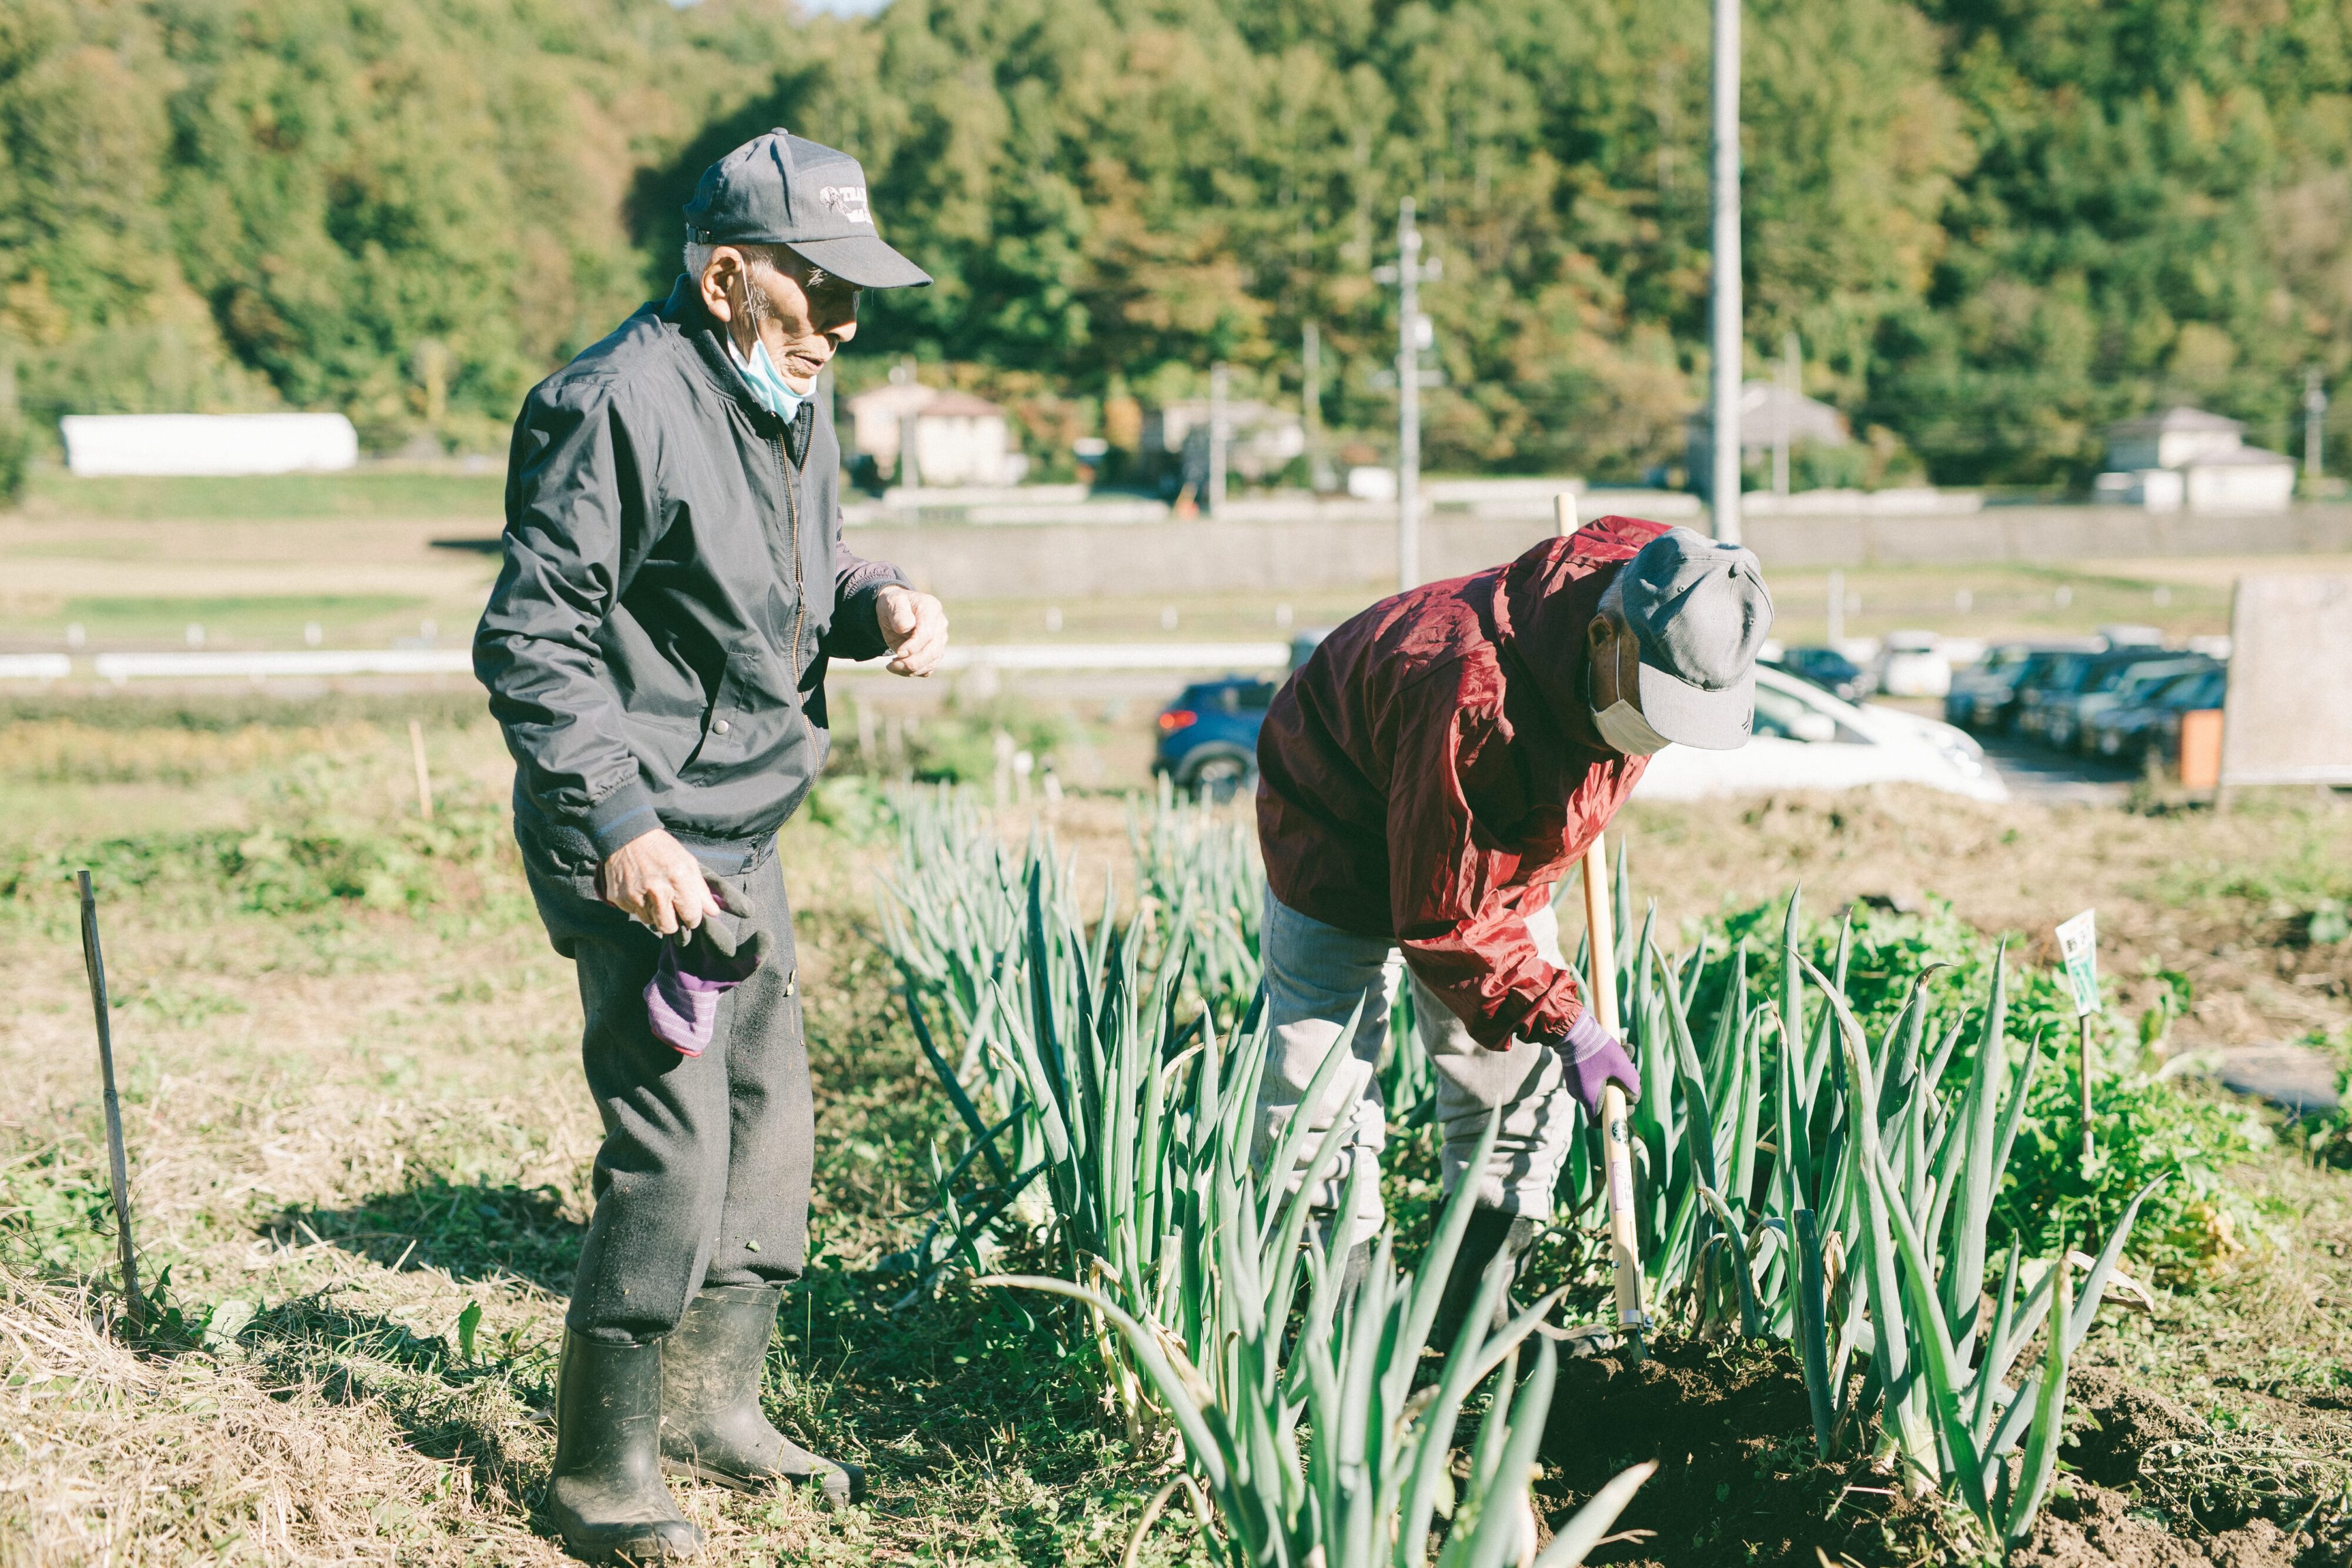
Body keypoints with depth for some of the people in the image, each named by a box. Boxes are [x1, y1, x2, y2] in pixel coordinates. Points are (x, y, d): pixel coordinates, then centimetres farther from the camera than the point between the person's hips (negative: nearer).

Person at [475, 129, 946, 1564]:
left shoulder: (793, 396, 10)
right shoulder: (621, 406, -19)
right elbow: (532, 641, -19)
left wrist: (879, 600, 0)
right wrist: (618, 825, -25)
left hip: (746, 834, 10)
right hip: (643, 844, -10)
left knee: (773, 1124, 17)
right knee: (674, 1147, -9)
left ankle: (712, 1407, 34)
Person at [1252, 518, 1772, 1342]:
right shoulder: (1472, 694, -44)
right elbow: (1443, 915, -34)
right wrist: (1562, 1019, -33)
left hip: (1498, 850, 6)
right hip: (1344, 837, -6)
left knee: (1521, 1074, 2)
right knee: (1320, 1088, -9)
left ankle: (1475, 1309, 12)